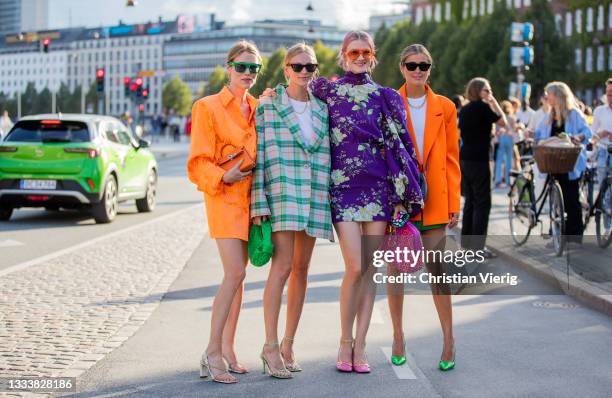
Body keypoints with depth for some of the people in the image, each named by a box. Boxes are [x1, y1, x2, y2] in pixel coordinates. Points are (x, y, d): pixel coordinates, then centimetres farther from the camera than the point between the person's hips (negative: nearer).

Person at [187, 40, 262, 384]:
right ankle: (212, 353, -13)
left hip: (250, 196, 6)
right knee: (235, 273, -17)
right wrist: (224, 177, -23)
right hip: (223, 197, -6)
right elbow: (199, 162, -7)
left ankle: (227, 349, 14)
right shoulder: (208, 107, -4)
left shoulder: (258, 108, 13)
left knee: (237, 275, 7)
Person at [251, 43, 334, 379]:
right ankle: (270, 346, -7)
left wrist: (335, 200, 10)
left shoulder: (323, 108, 13)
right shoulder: (267, 106, 1)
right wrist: (258, 201, -10)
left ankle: (288, 344, 14)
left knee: (301, 269, 6)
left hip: (316, 196, 5)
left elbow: (331, 155, 15)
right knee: (282, 266, -13)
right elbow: (259, 156, -3)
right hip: (282, 192, -4)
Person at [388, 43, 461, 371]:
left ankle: (448, 340, 7)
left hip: (433, 199, 0)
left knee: (437, 269, -1)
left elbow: (451, 158, 7)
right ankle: (398, 337, 18)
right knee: (395, 268, 5)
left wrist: (454, 203, 1)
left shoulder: (444, 107, 6)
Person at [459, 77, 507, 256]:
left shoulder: (464, 109, 13)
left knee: (470, 200, 15)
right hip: (479, 160, -9)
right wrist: (494, 102, 2)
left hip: (465, 159, 9)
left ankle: (467, 239, 19)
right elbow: (503, 122, -5)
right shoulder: (482, 107, -11)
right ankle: (478, 245, -9)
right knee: (482, 202, -6)